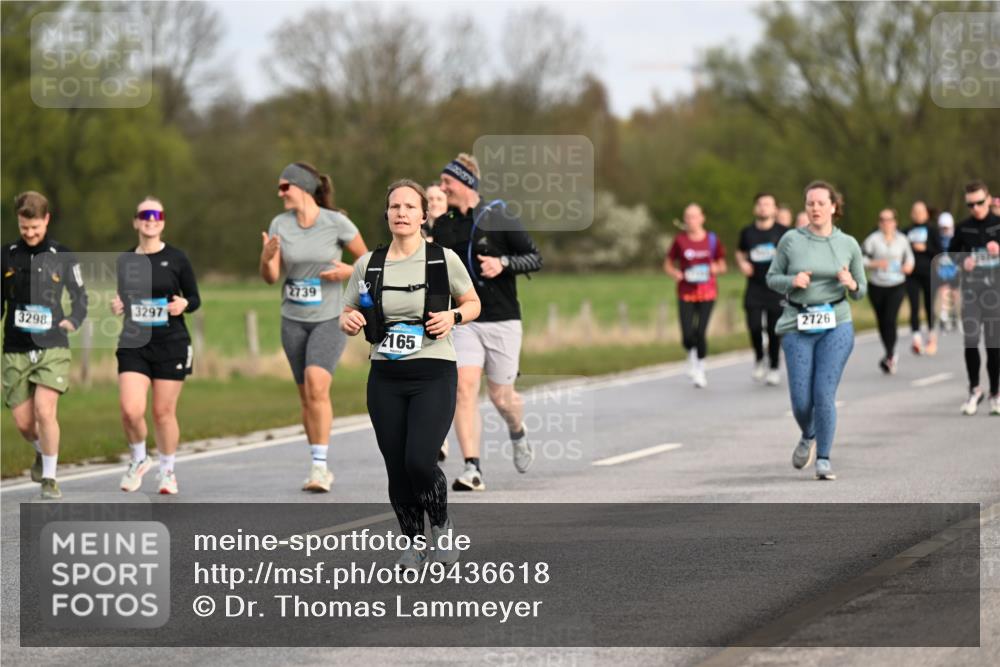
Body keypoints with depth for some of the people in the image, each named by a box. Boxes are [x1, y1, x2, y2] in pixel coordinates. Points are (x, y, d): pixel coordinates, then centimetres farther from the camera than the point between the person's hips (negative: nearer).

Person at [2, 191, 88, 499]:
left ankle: (49, 478, -4)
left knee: (45, 410, -18)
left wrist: (73, 321, -4)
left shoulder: (63, 257, 1)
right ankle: (43, 452, 37)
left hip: (52, 348, -2)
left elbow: (80, 297, 12)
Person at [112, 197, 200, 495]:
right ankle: (138, 460, 15)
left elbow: (195, 299, 4)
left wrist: (184, 304, -17)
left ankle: (167, 470, 21)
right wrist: (117, 306, -4)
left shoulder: (176, 258, -1)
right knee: (131, 410, -12)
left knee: (164, 412, 2)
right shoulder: (124, 261, 7)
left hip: (171, 344, -2)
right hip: (134, 344, 2)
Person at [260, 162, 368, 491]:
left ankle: (319, 465, -20)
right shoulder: (280, 224, 0)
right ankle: (321, 471, 19)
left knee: (317, 384, -23)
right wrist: (266, 258, -23)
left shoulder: (337, 223, -9)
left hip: (329, 318, -4)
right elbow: (270, 277, -1)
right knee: (307, 398, 7)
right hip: (294, 319, 4)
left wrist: (348, 271, -17)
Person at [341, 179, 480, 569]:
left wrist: (454, 316, -11)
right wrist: (349, 322, -10)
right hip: (386, 377, 3)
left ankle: (442, 526, 11)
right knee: (396, 468, 3)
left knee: (420, 461, -17)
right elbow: (347, 316, 14)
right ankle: (414, 542, 22)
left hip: (434, 376, -3)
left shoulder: (443, 259, -2)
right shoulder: (367, 266, 4)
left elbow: (473, 303, 10)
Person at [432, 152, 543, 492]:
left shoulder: (498, 219, -6)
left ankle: (518, 435, 41)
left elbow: (535, 258, -4)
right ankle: (472, 469, -17)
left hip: (502, 320, -3)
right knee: (464, 387, -15)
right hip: (463, 321, 3)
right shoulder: (443, 226, 7)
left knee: (500, 396, 5)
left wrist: (503, 263, -19)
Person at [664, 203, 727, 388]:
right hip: (686, 293, 0)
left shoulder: (712, 240, 1)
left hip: (707, 291, 0)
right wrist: (675, 273, -11)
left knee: (700, 332, -10)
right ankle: (692, 356, 28)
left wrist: (716, 268, -10)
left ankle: (700, 369, 10)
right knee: (687, 336, -7)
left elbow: (722, 265, 12)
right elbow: (668, 264, 9)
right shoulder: (680, 240, 0)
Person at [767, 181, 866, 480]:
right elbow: (772, 279, 7)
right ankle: (808, 437, 32)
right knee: (801, 400, -1)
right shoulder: (791, 240, 0)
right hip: (798, 327, 0)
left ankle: (823, 459, 1)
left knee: (824, 395, -12)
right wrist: (792, 281, -13)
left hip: (836, 325, 0)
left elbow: (861, 290, 11)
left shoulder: (849, 245, 3)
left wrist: (851, 284, -12)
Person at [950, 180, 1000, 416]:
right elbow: (952, 252, 17)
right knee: (970, 341, -10)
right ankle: (974, 389, 7)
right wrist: (963, 260, -3)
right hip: (970, 288, 1)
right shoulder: (963, 228, 6)